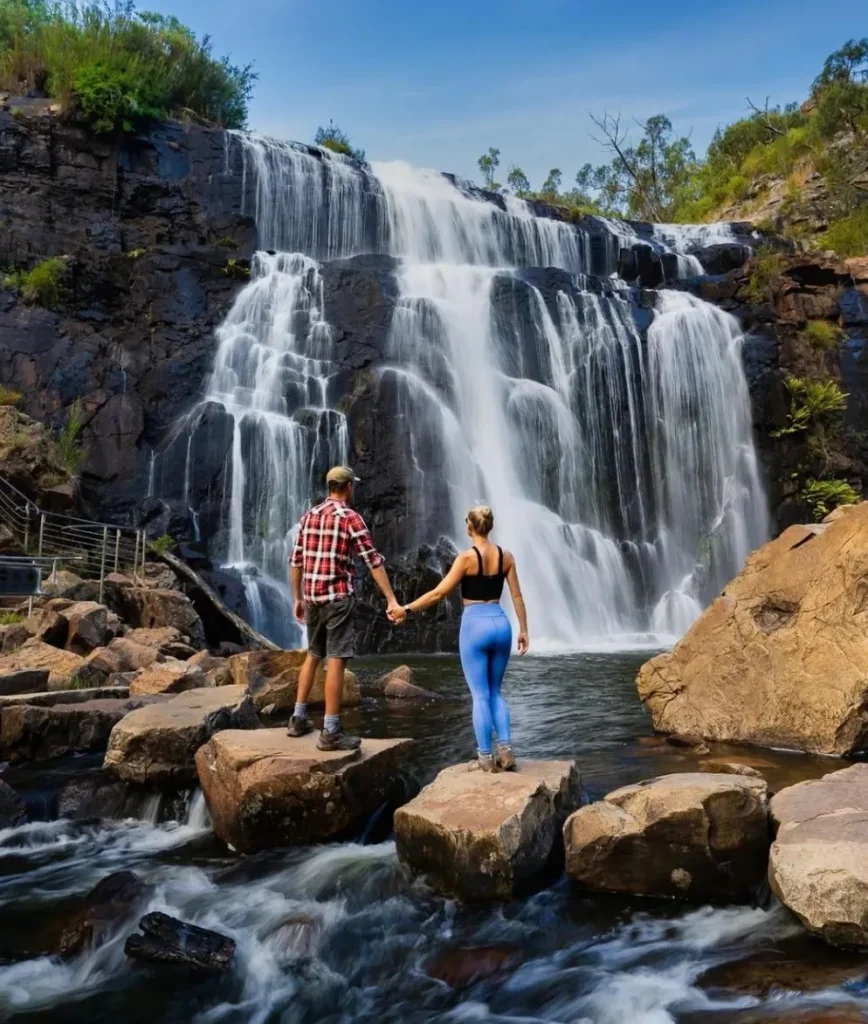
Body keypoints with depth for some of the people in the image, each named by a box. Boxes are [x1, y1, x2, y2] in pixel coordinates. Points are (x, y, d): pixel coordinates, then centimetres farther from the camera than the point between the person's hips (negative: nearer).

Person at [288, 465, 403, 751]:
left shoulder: (309, 516, 11)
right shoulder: (350, 517, -8)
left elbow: (296, 560, 12)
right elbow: (373, 561, -14)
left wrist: (298, 599, 20)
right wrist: (391, 600, -14)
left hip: (312, 597, 7)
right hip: (338, 597, -7)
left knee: (313, 655, 20)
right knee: (336, 660, -6)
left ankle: (298, 718, 25)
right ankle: (330, 732, -6)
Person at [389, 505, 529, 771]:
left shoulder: (467, 557, -10)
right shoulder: (506, 556, 4)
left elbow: (439, 593, -11)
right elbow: (517, 597, 7)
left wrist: (406, 609, -4)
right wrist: (523, 630, 16)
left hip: (475, 626, -5)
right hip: (500, 624, 5)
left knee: (480, 695, 4)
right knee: (495, 691, 18)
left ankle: (486, 757, 8)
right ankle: (506, 751, 11)